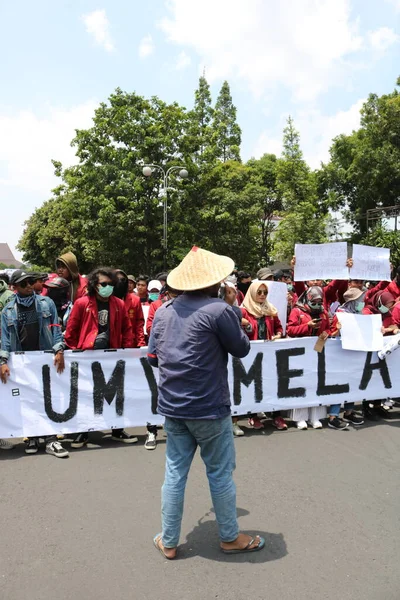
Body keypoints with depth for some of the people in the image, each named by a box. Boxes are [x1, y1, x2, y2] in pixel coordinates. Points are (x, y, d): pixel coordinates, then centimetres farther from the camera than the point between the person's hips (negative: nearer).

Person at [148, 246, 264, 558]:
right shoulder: (218, 309, -15)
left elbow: (153, 357, 9)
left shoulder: (164, 310, 4)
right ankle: (230, 537, 30)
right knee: (220, 473, 12)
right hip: (208, 408, -5)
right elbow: (242, 349, -4)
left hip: (172, 407, 5)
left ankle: (169, 542, 28)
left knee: (175, 472, 15)